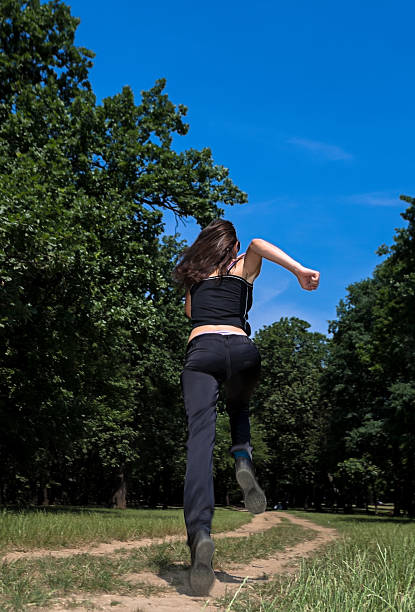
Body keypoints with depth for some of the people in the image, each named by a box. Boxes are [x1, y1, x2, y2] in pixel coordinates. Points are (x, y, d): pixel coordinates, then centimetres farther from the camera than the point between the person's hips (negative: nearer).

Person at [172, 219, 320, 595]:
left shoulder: (194, 278, 29)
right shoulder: (244, 269, 22)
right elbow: (258, 244, 1)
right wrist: (301, 271, -5)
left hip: (201, 350, 0)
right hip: (242, 350, 0)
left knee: (200, 435, -16)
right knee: (238, 409, 30)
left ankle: (200, 532, -37)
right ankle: (243, 459, -2)